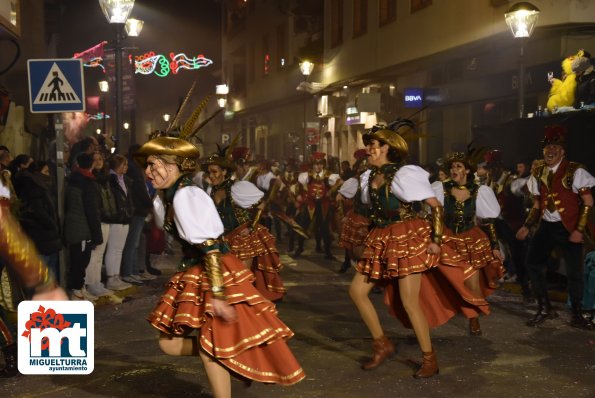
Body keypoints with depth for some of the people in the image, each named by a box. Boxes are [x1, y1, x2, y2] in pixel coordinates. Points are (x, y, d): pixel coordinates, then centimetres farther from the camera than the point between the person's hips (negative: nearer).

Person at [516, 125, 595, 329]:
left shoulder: (575, 171, -8)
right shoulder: (538, 173, 7)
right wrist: (526, 226, 4)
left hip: (568, 227, -5)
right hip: (547, 226, 5)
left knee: (574, 271, -1)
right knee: (533, 263, 1)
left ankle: (577, 313, 18)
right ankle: (545, 308, 16)